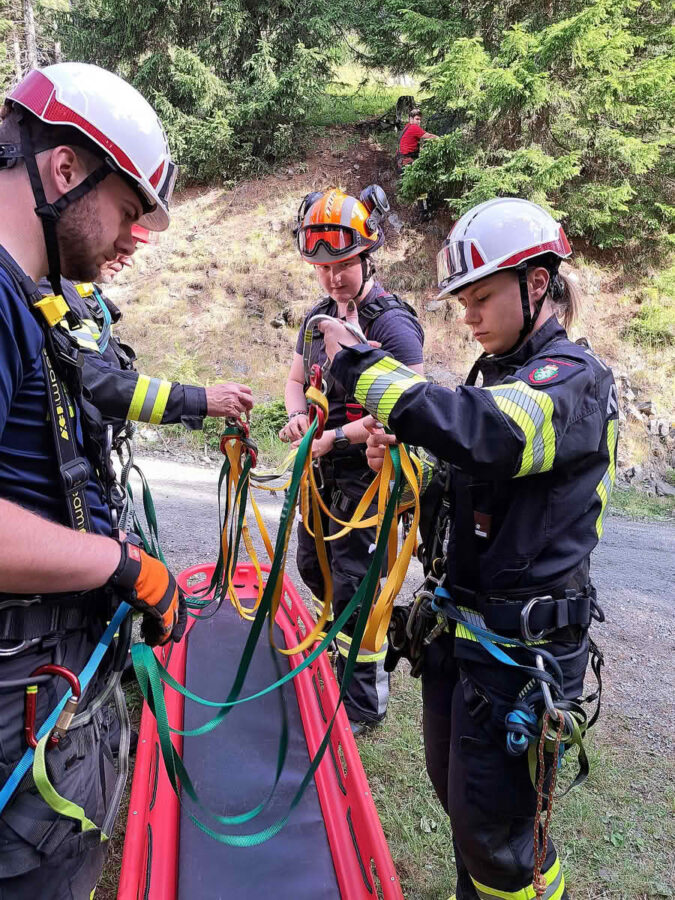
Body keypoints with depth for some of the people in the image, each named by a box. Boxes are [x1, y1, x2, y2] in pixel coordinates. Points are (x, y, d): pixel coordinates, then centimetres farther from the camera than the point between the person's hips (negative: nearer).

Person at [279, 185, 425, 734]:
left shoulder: (391, 323, -17)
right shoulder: (318, 317, 9)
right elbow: (297, 380, 19)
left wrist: (336, 436, -21)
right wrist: (298, 415, -4)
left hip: (368, 475, -8)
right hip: (325, 470, 8)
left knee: (355, 586, -2)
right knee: (313, 564, 20)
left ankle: (364, 704, 16)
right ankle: (350, 639, 47)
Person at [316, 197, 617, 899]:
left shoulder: (575, 379, -18)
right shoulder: (498, 371, 11)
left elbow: (480, 434, -39)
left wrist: (362, 364, -28)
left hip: (520, 649, -9)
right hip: (462, 625, 9)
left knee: (490, 828, 5)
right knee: (452, 783, 24)